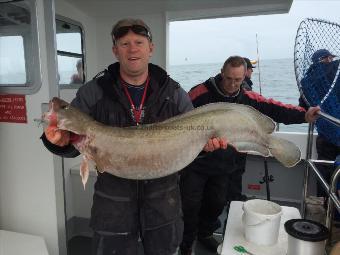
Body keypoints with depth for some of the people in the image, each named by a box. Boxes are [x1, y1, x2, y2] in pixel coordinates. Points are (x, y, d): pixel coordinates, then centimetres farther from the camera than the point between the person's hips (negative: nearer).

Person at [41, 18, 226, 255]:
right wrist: (61, 140, -26)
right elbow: (74, 141, -4)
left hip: (163, 200, 2)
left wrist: (206, 141, -19)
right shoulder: (93, 92, -6)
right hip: (113, 202, -1)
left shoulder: (175, 93, -3)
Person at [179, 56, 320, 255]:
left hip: (224, 166, 5)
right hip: (195, 163, -4)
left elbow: (273, 109, -2)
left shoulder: (247, 98, 1)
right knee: (190, 205, 1)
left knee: (217, 203, 17)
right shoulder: (200, 93, -14)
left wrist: (302, 115, -15)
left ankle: (205, 233, 43)